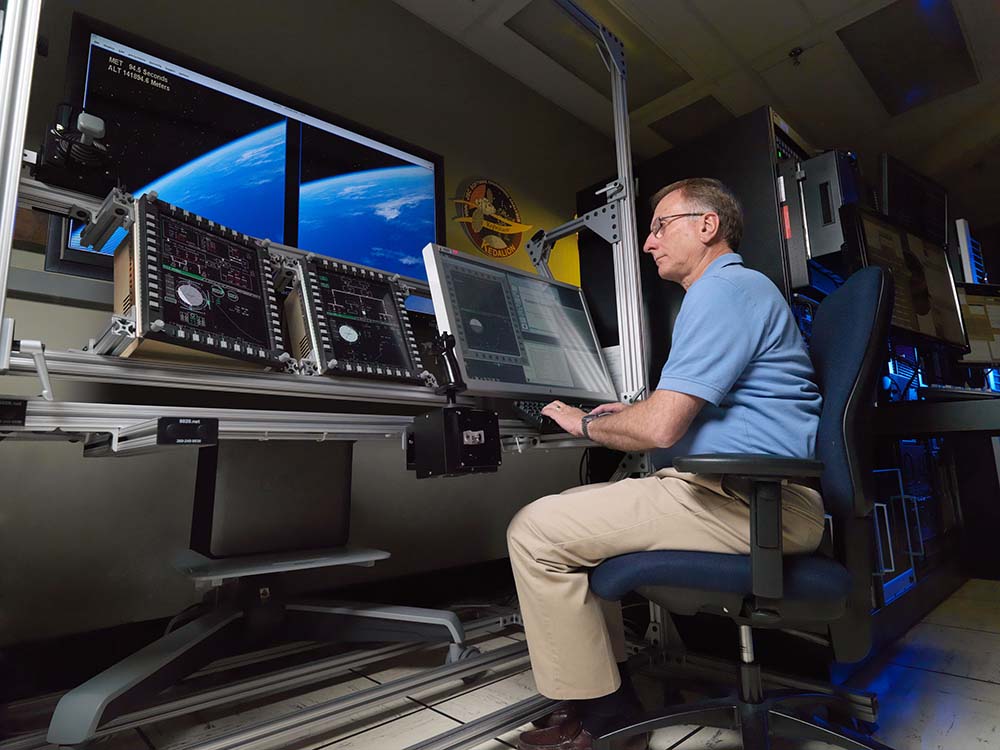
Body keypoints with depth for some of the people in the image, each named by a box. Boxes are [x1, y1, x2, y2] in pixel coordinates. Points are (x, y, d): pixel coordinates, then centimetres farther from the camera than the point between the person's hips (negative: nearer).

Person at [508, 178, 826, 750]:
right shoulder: (736, 288, 24)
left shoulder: (724, 288, -12)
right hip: (741, 493, 11)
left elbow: (660, 427, -21)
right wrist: (626, 415, 17)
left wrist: (586, 423, -2)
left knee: (535, 531, -13)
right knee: (571, 508, 17)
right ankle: (610, 680, 19)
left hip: (745, 501, -11)